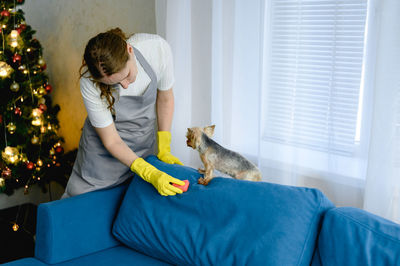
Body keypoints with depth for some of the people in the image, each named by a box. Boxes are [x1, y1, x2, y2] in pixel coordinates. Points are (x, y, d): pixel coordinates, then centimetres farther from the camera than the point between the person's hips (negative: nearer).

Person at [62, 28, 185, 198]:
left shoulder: (158, 48, -28)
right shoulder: (89, 83, -32)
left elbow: (164, 98, -8)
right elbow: (111, 140, -22)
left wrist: (163, 150, -7)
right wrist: (151, 174, -32)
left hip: (146, 135, 2)